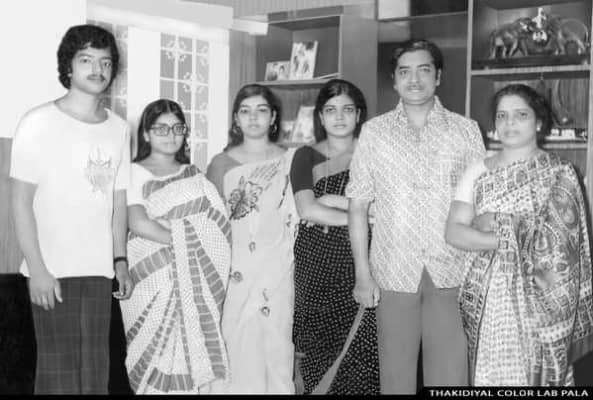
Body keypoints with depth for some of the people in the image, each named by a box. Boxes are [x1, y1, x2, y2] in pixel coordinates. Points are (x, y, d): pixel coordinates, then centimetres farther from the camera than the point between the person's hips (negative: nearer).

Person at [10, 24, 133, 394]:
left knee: (97, 372, 8)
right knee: (60, 373, 0)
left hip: (99, 270, 4)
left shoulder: (119, 129, 8)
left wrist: (121, 261, 9)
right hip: (53, 270, -4)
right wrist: (37, 268, -12)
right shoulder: (39, 122, -5)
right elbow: (22, 201, -6)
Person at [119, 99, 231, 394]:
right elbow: (138, 224, -13)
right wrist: (183, 241, -14)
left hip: (195, 281, 4)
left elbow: (216, 227, 8)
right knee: (158, 351, -4)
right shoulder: (135, 173, 1)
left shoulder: (194, 175, 15)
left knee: (195, 347, -1)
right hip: (154, 279, -4)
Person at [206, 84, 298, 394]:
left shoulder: (290, 160, 6)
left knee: (277, 344, 2)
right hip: (237, 271, 0)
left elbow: (300, 211, 8)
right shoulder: (222, 163, 4)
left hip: (277, 269, 1)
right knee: (239, 347, -1)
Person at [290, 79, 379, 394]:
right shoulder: (306, 156, 8)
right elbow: (307, 209, -7)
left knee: (359, 355, -6)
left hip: (359, 262, -1)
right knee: (319, 356, 3)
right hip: (315, 263, 1)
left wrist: (333, 200, -9)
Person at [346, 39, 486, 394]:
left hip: (451, 274, 0)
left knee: (451, 379, 2)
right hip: (393, 274, 0)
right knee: (396, 377, 8)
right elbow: (358, 206, 4)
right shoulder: (374, 132, 4)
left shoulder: (466, 131, 4)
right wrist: (363, 274, -2)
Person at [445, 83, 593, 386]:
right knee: (487, 373, 5)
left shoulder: (559, 173, 0)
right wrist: (507, 240, -14)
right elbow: (454, 232, -3)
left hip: (539, 298, -2)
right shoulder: (478, 172, 7)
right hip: (487, 298, 2)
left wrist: (495, 223, -11)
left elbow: (559, 238, -12)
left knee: (537, 374, -1)